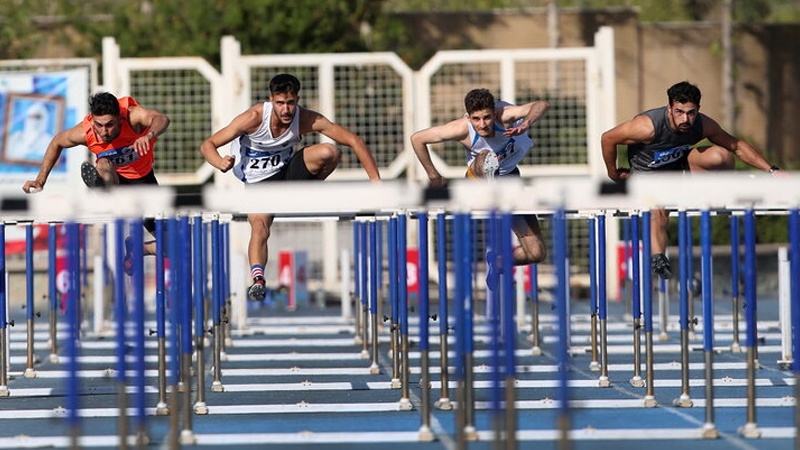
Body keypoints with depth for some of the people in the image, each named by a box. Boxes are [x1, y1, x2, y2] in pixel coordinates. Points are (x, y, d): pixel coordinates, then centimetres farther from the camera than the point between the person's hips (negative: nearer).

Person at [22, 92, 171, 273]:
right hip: (113, 177, -1)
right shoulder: (85, 132, -28)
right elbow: (57, 143, -7)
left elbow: (162, 120, -55)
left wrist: (148, 136, -77)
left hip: (143, 178, 1)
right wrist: (41, 180, -10)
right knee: (103, 165, -41)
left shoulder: (132, 115, -35)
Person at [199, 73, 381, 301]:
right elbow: (207, 145, -23)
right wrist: (220, 163, -46)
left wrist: (376, 180, -22)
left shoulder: (307, 120, -20)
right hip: (259, 181, -2)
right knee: (259, 228, -29)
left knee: (330, 152, -23)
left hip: (288, 170, 2)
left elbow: (354, 140, -16)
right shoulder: (255, 118, -26)